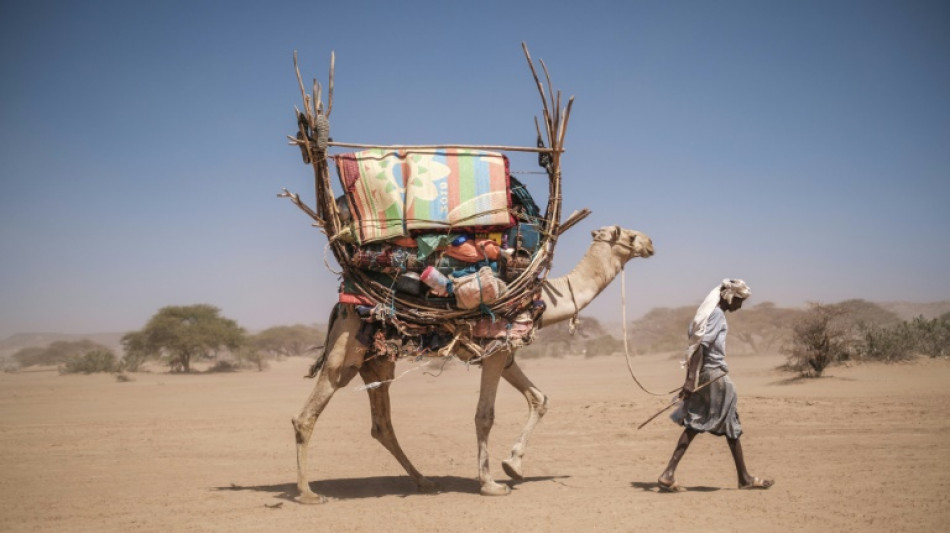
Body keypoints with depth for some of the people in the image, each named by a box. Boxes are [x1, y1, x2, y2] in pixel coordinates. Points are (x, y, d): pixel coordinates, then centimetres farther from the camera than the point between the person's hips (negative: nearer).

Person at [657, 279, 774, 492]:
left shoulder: (707, 312, 15)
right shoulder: (718, 314, -13)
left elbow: (694, 345, 16)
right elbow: (700, 346, -22)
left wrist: (691, 379, 17)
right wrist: (691, 380, -25)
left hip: (703, 376, 9)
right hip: (714, 375, -9)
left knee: (694, 425, 6)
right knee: (731, 425, 4)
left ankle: (668, 474, -2)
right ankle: (744, 478, 17)